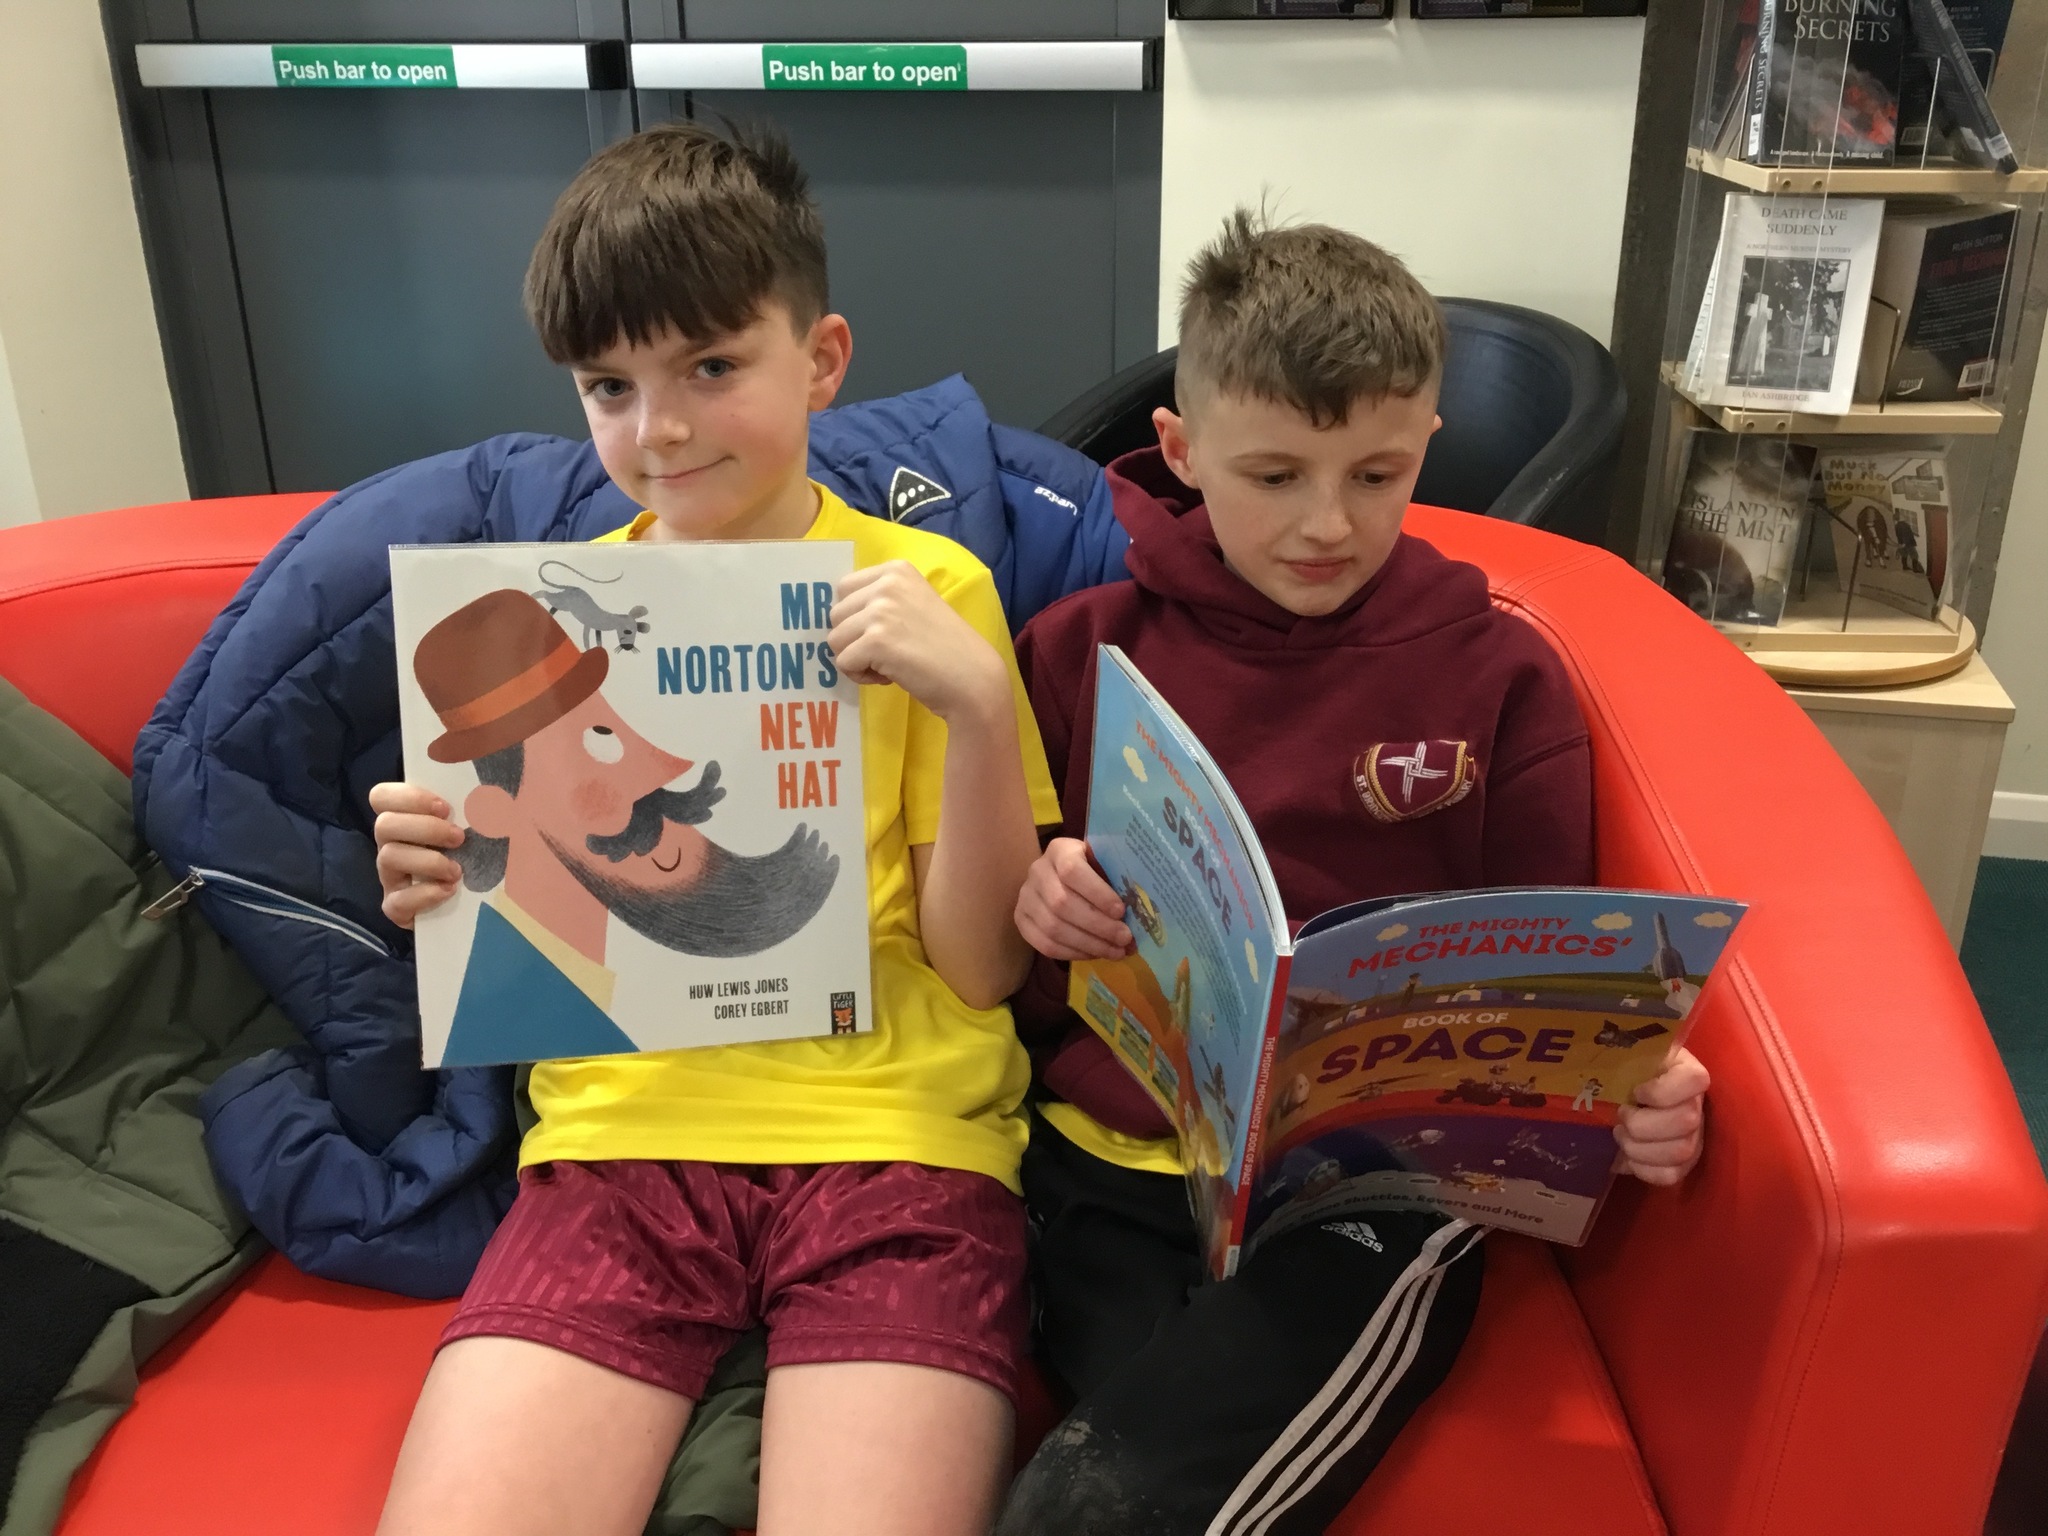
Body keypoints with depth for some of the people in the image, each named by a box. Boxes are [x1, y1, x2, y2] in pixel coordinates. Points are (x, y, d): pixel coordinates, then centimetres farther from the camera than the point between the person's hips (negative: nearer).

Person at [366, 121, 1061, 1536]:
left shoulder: (926, 589, 2)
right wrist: (445, 893, -6)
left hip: (890, 1129, -2)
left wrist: (980, 702, -15)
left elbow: (985, 967, -1)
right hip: (622, 1128, 3)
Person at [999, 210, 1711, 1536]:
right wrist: (1036, 919, -9)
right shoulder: (1083, 652, 9)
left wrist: (1627, 1096, -9)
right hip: (1109, 1171, 2)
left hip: (1378, 1190, -1)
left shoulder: (1497, 677, 7)